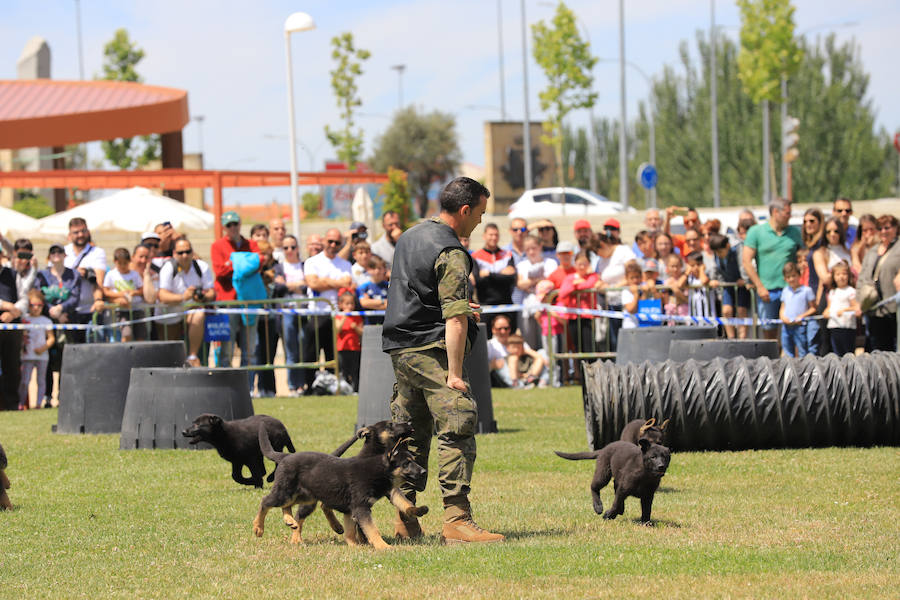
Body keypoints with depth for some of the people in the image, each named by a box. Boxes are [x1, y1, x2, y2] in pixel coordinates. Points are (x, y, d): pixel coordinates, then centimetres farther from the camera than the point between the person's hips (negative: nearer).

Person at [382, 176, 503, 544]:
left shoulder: (411, 236, 15)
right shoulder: (451, 254, -14)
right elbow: (455, 319, -20)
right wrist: (454, 373, -22)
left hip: (399, 348, 9)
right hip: (431, 349, -9)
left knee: (411, 435, 14)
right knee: (458, 430, -12)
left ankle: (405, 519, 16)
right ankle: (456, 519, -20)